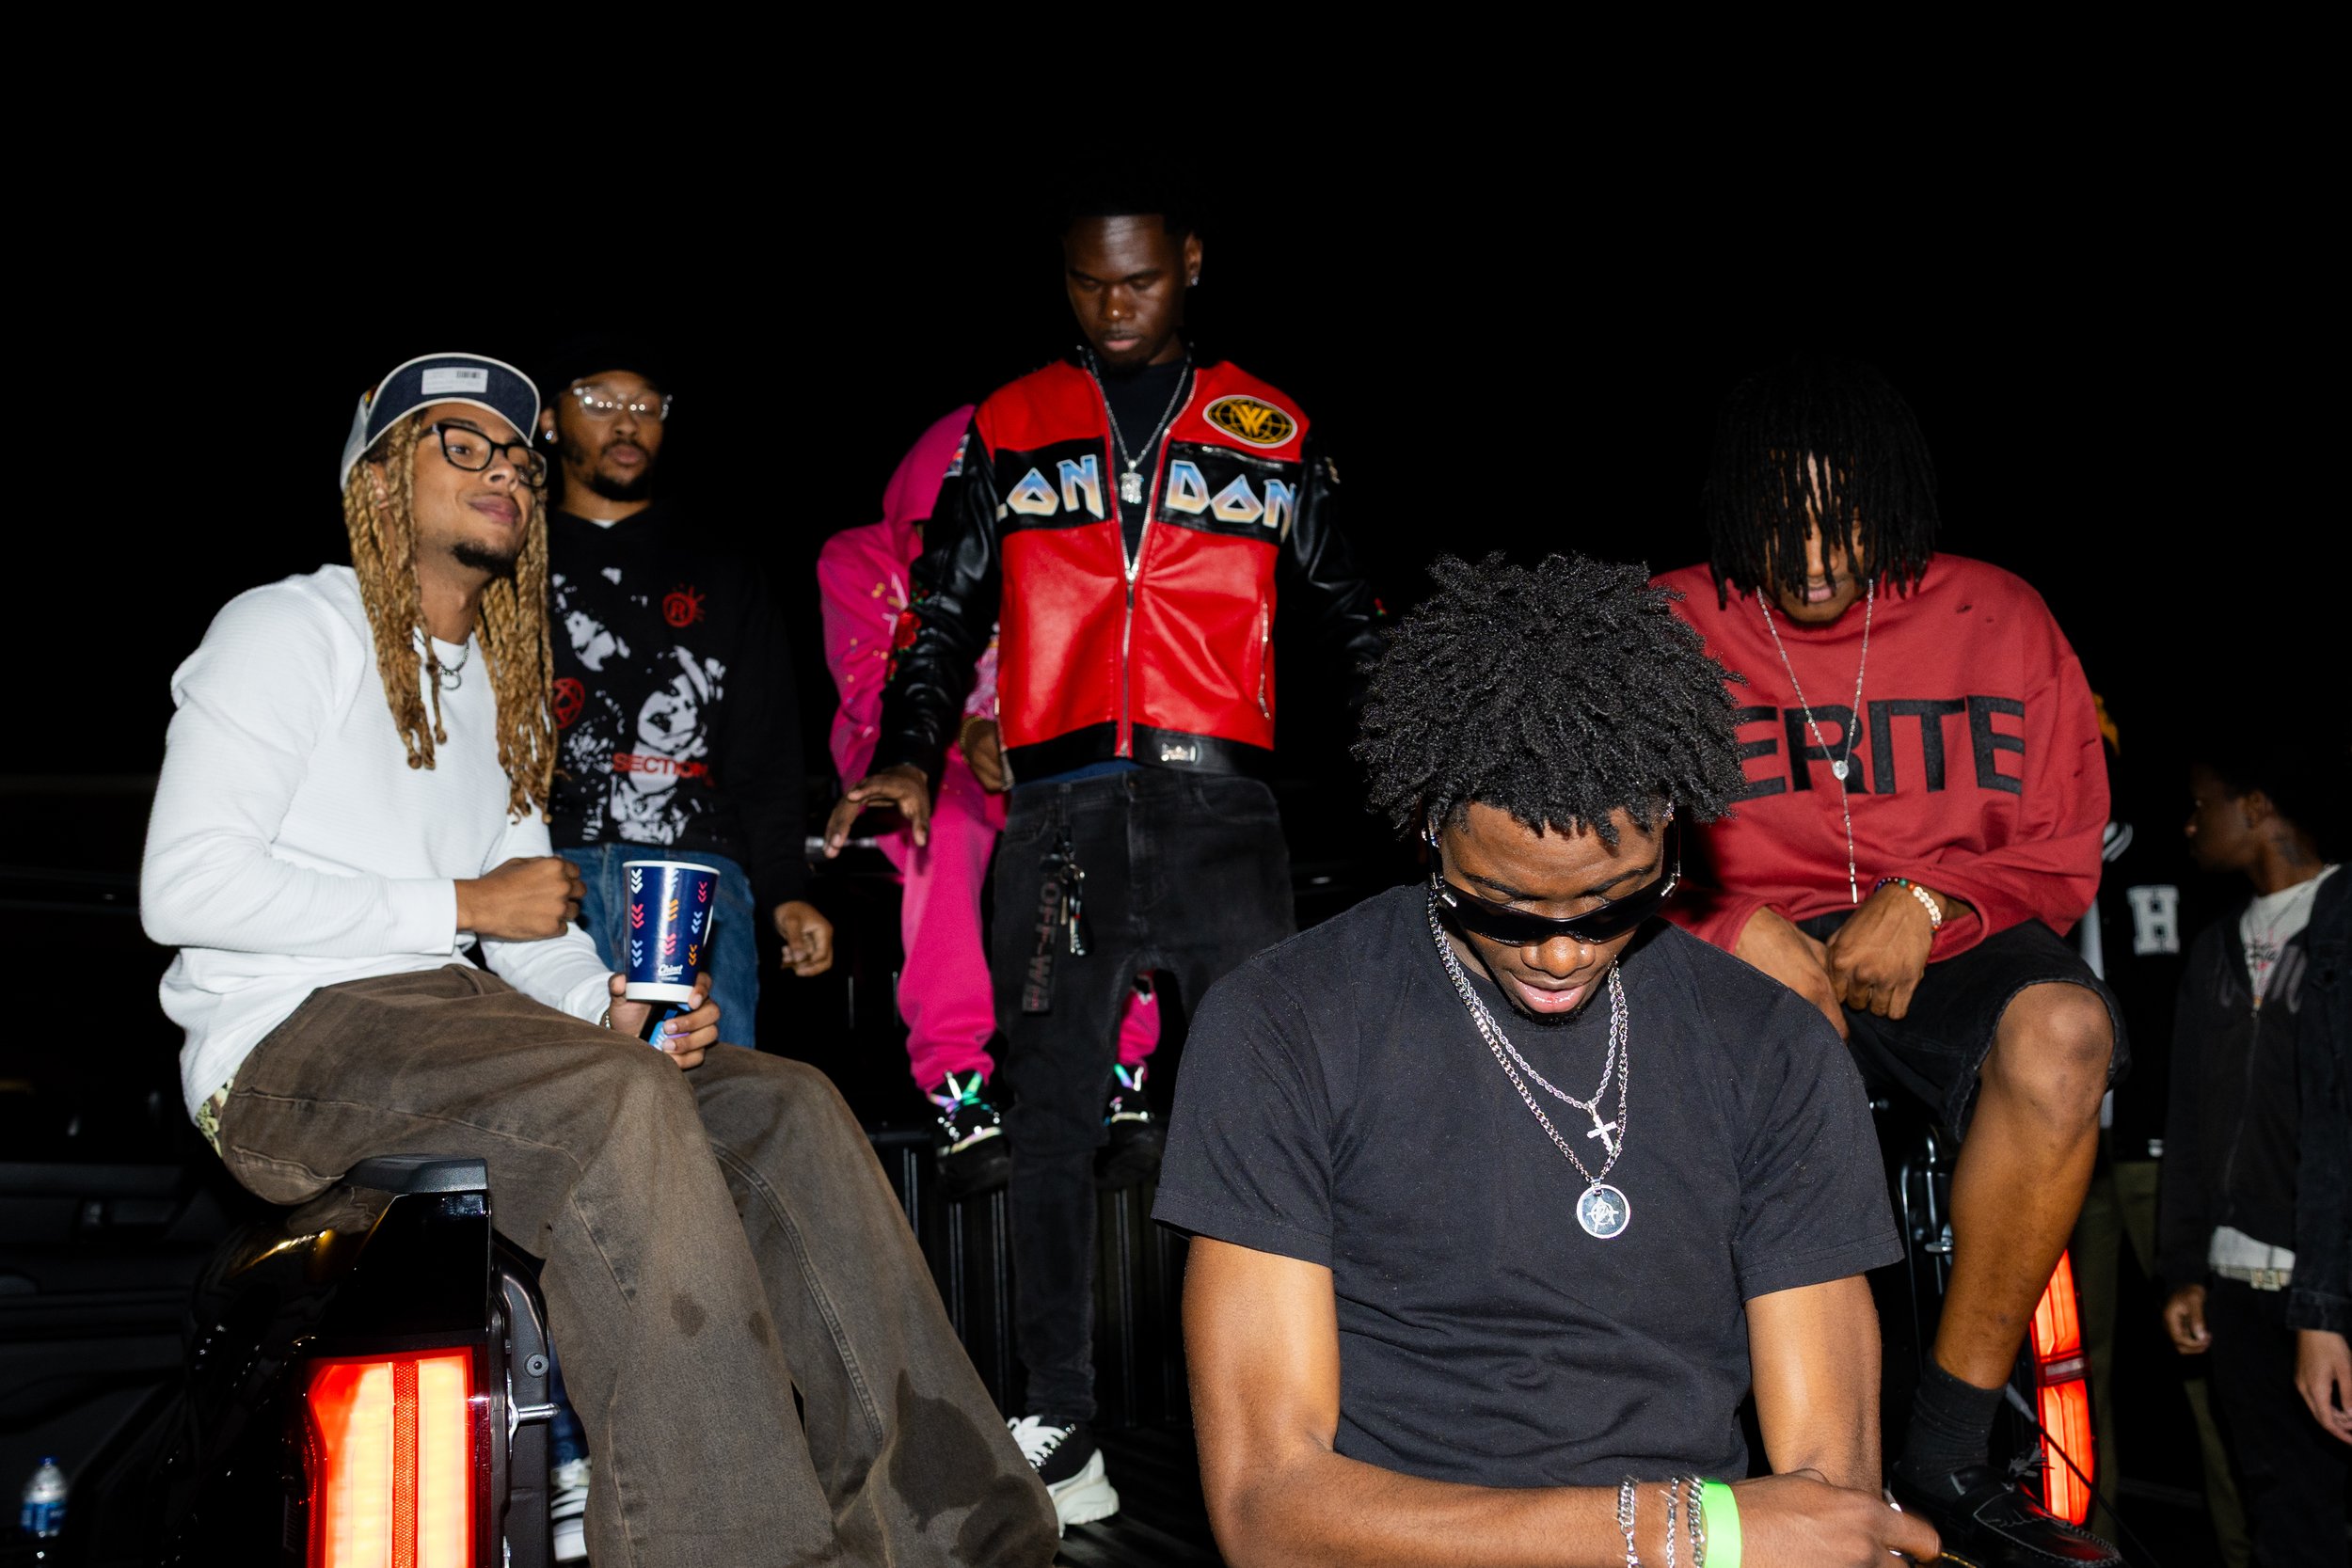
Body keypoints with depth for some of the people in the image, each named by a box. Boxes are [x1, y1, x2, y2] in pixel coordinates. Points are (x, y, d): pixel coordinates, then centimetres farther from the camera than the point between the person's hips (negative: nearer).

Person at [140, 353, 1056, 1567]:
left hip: (459, 1027, 7)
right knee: (615, 1096, -35)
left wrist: (609, 1003, -2)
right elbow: (183, 888, -11)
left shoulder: (505, 692, 25)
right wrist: (461, 906, -11)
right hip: (290, 1049, -7)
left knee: (788, 1107, -13)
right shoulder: (289, 629, 1)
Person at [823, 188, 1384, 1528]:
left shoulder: (1272, 429, 15)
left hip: (1221, 810, 0)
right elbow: (944, 617, 16)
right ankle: (1060, 1427, 11)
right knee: (1055, 1122, 2)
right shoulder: (1009, 429, 16)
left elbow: (1346, 614, 17)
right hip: (1064, 813, 1)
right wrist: (909, 756, 0)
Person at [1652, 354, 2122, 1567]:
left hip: (1944, 948, 1)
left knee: (2062, 1031, -35)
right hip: (1746, 951, -1)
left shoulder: (1998, 619, 9)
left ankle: (1946, 1455, -21)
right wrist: (1736, 927, -15)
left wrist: (1927, 902, -10)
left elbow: (2063, 853, 10)